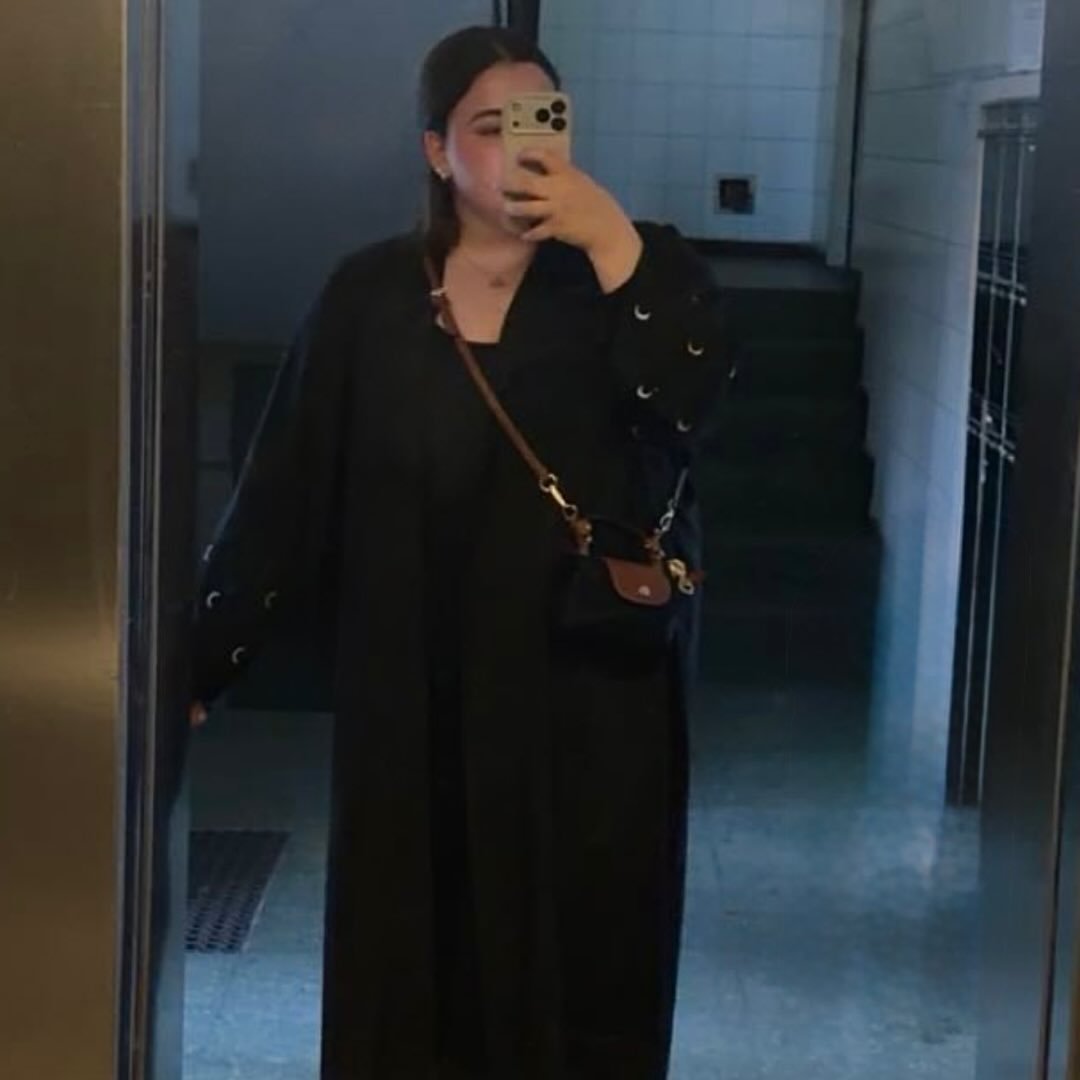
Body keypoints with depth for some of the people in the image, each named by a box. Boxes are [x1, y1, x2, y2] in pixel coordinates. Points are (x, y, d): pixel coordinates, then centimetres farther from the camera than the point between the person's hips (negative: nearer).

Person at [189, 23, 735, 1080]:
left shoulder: (629, 274, 0)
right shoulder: (370, 296, 2)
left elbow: (694, 396, -19)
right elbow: (284, 485, 1)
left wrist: (612, 240, -23)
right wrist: (201, 658, -1)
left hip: (589, 691, -1)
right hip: (415, 700, 1)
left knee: (578, 952, 5)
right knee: (411, 956, 9)